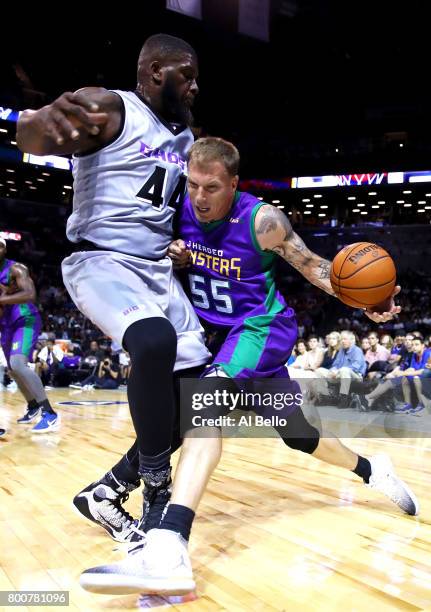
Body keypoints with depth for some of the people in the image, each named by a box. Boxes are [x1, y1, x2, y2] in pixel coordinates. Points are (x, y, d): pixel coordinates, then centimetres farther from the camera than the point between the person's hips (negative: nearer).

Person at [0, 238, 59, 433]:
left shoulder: (16, 268, -12)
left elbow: (30, 294, -27)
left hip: (25, 321, -9)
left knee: (18, 364, -27)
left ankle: (50, 413, -27)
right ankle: (33, 407, 36)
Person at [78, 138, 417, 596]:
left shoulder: (261, 220, -17)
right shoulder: (181, 211, -4)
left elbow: (313, 266, -9)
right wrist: (172, 259, -15)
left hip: (260, 326, -6)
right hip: (217, 329, 6)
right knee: (296, 432, 13)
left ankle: (167, 549, -44)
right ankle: (372, 471, 38)